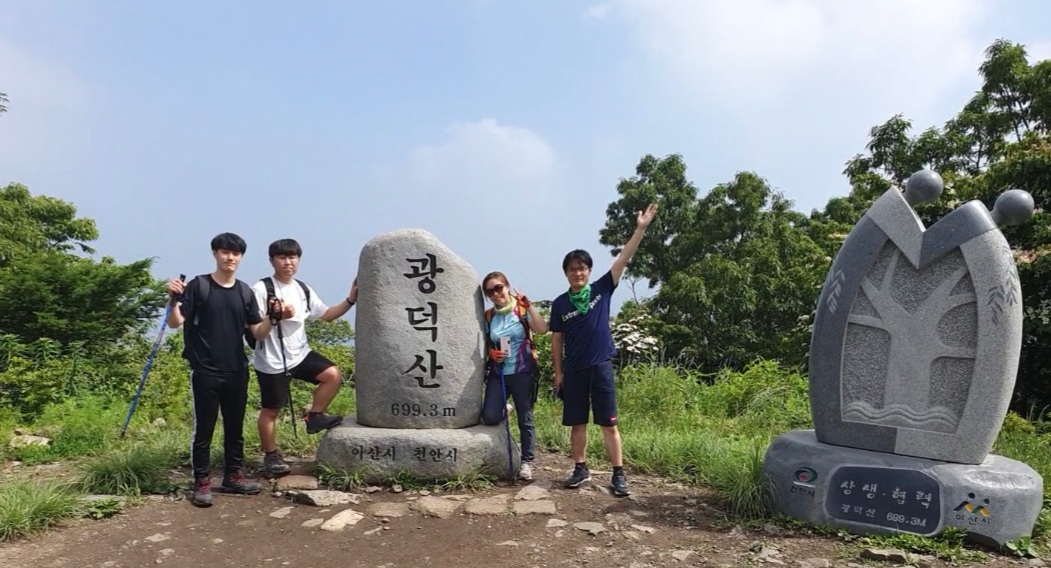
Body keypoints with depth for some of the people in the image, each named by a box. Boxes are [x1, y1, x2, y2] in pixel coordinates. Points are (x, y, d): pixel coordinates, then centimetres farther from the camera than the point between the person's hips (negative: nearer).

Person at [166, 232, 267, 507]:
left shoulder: (245, 291, 6)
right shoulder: (198, 285, -6)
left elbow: (257, 332, 7)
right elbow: (175, 323, -10)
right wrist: (174, 298, -27)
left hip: (237, 371, 4)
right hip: (205, 371, -4)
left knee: (235, 426, 13)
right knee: (204, 428, 2)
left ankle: (234, 475, 25)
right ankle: (202, 483, 13)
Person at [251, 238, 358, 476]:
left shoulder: (303, 289, 5)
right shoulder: (262, 289, -15)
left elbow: (326, 314, 13)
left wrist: (350, 300, 3)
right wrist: (276, 317, -35)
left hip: (300, 354, 6)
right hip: (271, 362, -6)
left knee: (333, 375, -9)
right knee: (271, 410, 7)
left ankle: (314, 417, 12)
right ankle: (271, 456, 25)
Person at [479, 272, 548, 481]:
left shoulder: (522, 310, -5)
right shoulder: (489, 316, 5)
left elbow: (542, 329, -20)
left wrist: (529, 306, -24)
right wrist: (491, 353, -6)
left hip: (522, 372, -3)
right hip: (498, 373, 3)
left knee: (525, 419, 3)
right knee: (489, 417, -10)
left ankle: (527, 462, 19)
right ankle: (505, 409, 25)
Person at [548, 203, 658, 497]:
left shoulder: (601, 290, 0)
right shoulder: (559, 304, 3)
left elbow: (623, 259, -6)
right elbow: (556, 340, 7)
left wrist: (640, 229, -12)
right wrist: (558, 372, 4)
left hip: (601, 366, -1)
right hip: (573, 370, 2)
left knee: (609, 424, 1)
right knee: (577, 423, 10)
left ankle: (618, 474, 7)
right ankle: (581, 469, 24)